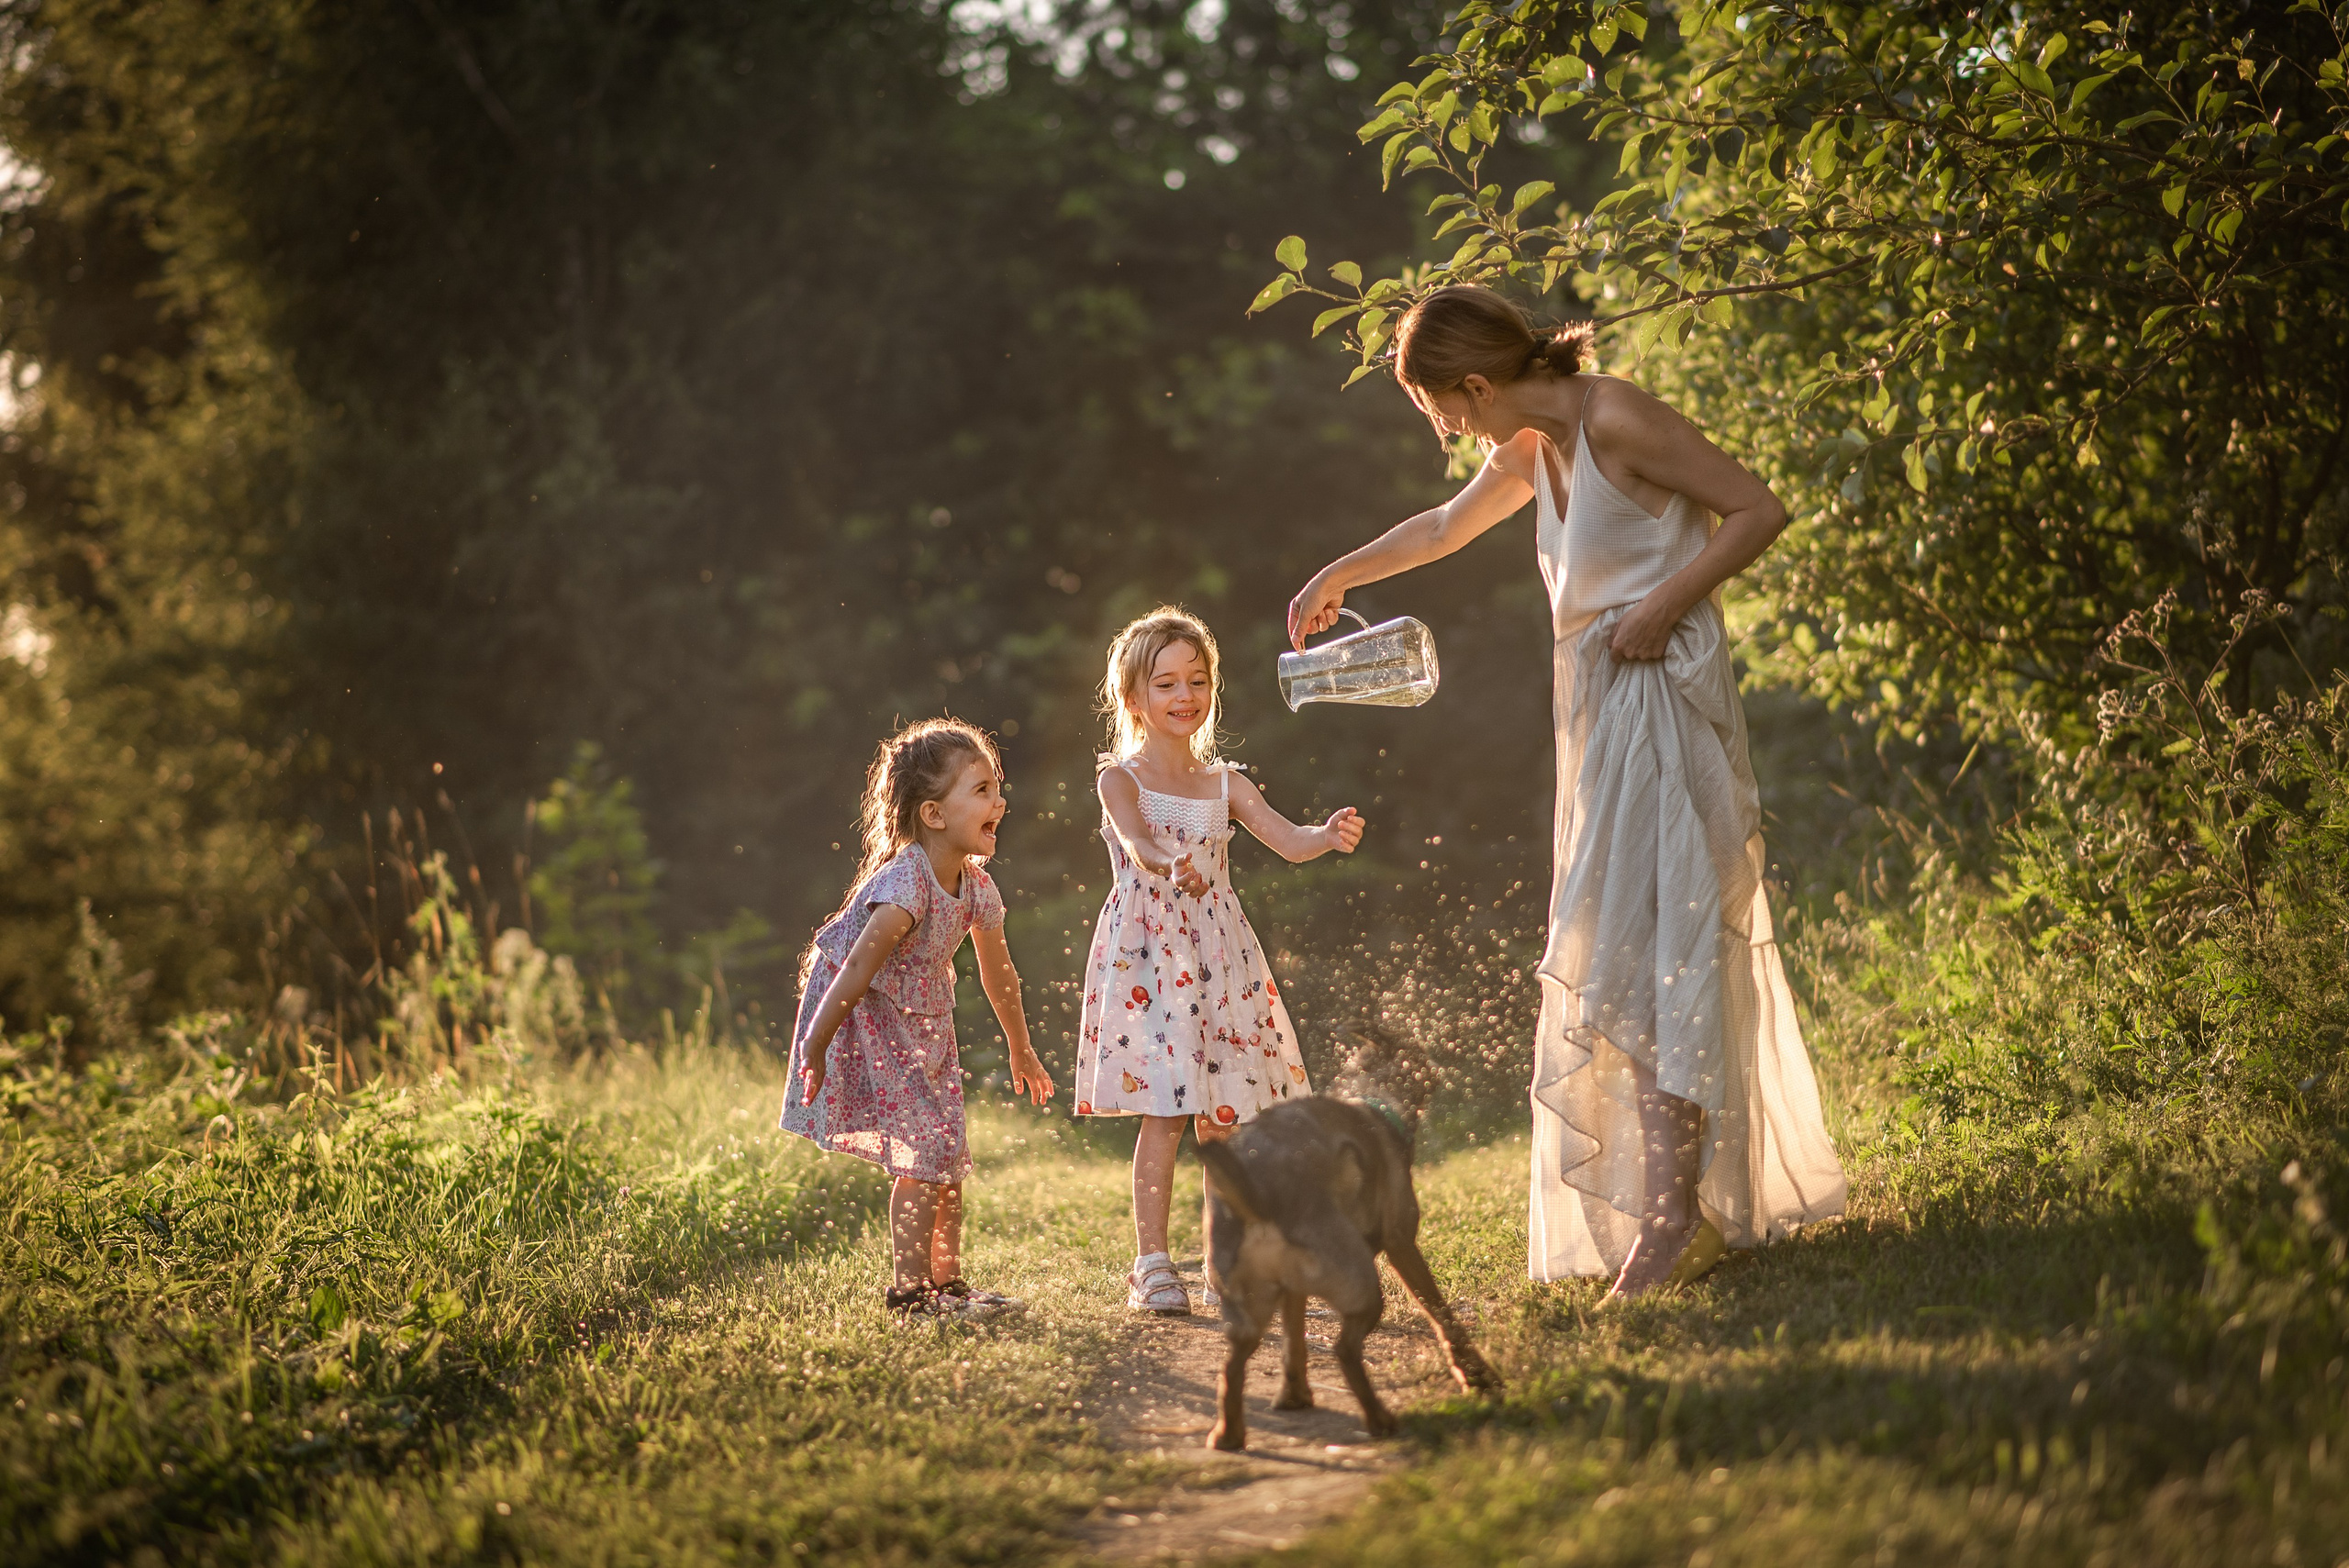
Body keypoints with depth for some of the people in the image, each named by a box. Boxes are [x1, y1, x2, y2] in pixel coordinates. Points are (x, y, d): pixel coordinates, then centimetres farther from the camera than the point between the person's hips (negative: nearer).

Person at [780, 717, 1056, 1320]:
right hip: (867, 1021, -8)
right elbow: (860, 965, -29)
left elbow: (999, 974, 12)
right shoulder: (904, 884, -29)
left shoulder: (977, 889, -3)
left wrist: (1022, 1052, 23)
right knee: (926, 1155, -11)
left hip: (924, 1025, 8)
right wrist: (815, 1047, -28)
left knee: (949, 1157, 8)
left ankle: (944, 1282, 19)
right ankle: (910, 1290, -2)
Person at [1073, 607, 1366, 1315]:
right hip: (1148, 957, -4)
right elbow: (1135, 840, -23)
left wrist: (1330, 836, -26)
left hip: (1217, 958, 4)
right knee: (1164, 1112, -10)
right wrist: (1168, 867, -45)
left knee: (1224, 1118, 5)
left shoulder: (1225, 783, 10)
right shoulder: (1122, 779, -2)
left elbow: (1287, 840, -3)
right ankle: (1151, 1266, -3)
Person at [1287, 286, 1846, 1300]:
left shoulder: (1616, 420, -14)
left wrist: (1666, 601, -19)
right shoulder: (1532, 451, 13)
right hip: (1601, 711, 9)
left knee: (1652, 929, -14)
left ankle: (1674, 1209, -16)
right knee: (1615, 940, 7)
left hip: (1663, 696, -9)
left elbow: (1759, 510, -13)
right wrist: (1339, 574, 44)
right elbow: (1446, 527, 33)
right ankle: (1731, 1196, 13)